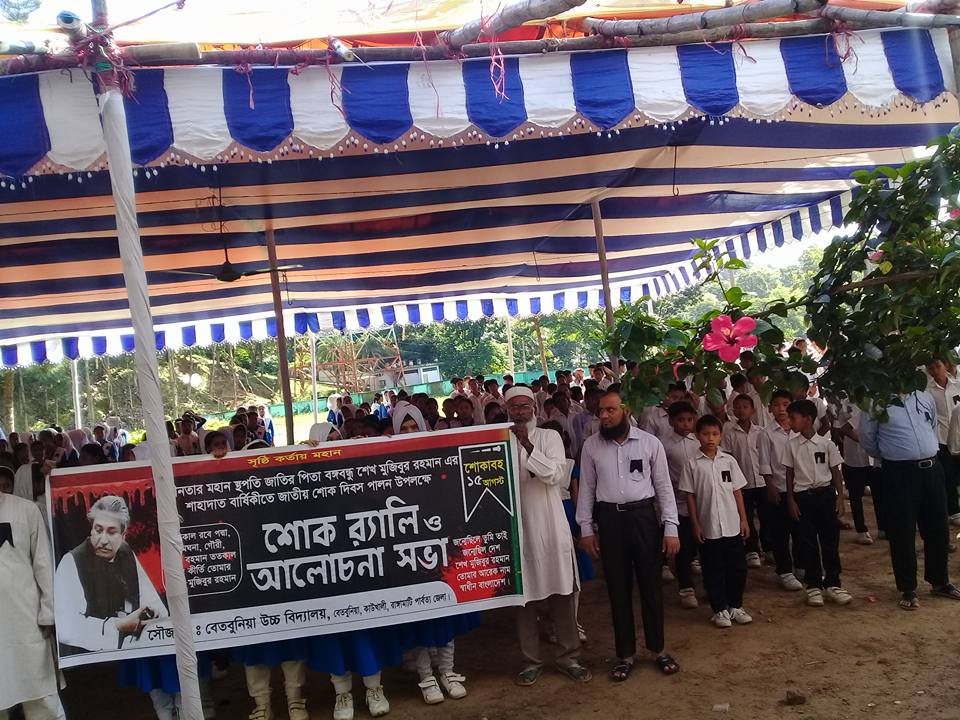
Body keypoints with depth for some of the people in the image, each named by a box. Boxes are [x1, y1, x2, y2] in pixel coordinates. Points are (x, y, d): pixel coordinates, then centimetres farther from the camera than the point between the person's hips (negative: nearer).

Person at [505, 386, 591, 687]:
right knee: (523, 596, 8)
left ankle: (568, 656, 22)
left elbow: (556, 475, -13)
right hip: (516, 529, 1)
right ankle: (532, 660, 22)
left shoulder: (549, 437, 1)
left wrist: (528, 446, -21)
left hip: (550, 527, 0)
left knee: (563, 593, 6)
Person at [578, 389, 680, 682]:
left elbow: (664, 487, 0)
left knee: (651, 585, 9)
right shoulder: (591, 446, 1)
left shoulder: (650, 443, -3)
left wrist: (671, 528, -4)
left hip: (643, 516, -1)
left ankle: (658, 649, 27)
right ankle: (625, 654, 24)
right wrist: (586, 528, 3)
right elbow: (586, 488, 6)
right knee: (618, 589, 10)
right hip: (609, 519, 1)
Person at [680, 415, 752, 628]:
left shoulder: (729, 461, 2)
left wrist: (743, 519, 4)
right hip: (708, 528, -2)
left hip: (732, 525, 2)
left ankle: (735, 606, 25)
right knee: (713, 570, 7)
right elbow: (690, 496, -2)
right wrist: (695, 525, -4)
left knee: (737, 567, 8)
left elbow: (737, 491, 6)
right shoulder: (693, 465, -4)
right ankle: (720, 609, 19)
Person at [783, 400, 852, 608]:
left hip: (826, 494, 0)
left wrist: (840, 497, -3)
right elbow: (790, 474, 3)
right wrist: (791, 501, 0)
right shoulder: (791, 445, 0)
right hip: (803, 496, 1)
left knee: (830, 540, 4)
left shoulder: (826, 444, -3)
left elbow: (836, 473, 3)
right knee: (808, 543, 5)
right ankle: (813, 586, 15)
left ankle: (832, 584, 17)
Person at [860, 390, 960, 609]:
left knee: (938, 528, 14)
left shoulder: (925, 397, 8)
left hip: (932, 468, 5)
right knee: (903, 533, 2)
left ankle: (940, 582, 33)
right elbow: (867, 439, 4)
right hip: (899, 473, -5)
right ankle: (908, 589, 16)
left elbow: (933, 428, 23)